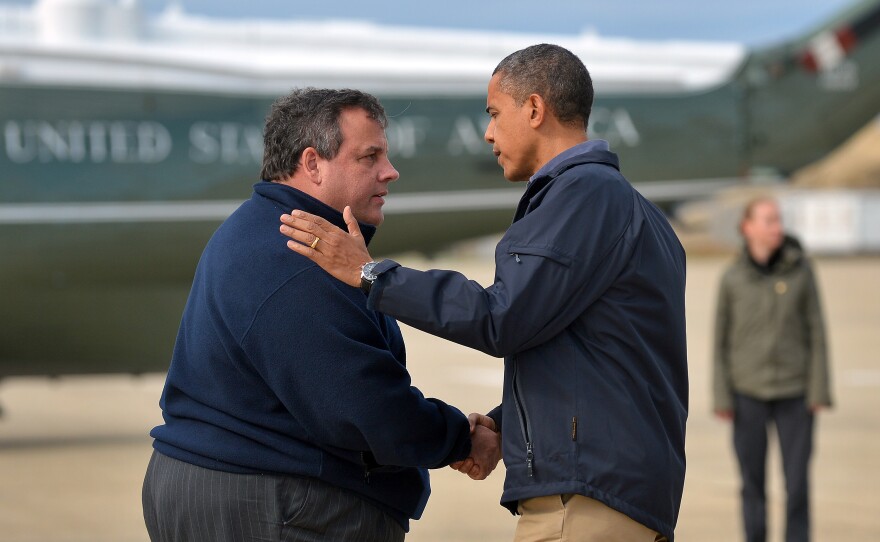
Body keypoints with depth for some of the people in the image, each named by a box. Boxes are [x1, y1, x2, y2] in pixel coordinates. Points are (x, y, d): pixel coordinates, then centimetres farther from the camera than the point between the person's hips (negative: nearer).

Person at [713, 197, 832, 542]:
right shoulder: (732, 279, 0)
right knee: (753, 483, 5)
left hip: (794, 393, 0)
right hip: (749, 393, 0)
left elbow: (816, 332, 1)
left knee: (798, 483, -4)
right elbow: (721, 340, 4)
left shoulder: (800, 270, -2)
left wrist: (819, 390, -3)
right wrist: (722, 397, 0)